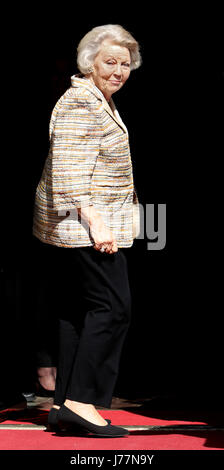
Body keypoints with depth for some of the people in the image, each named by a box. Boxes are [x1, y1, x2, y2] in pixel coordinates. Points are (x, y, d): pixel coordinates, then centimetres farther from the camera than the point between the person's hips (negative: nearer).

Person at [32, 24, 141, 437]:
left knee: (78, 310, 8)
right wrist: (95, 220, -27)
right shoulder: (80, 103, -14)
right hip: (84, 225, -10)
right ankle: (81, 401, -11)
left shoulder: (100, 102, 19)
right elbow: (70, 170, -22)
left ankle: (63, 405, 10)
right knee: (113, 306, -11)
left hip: (75, 227, 10)